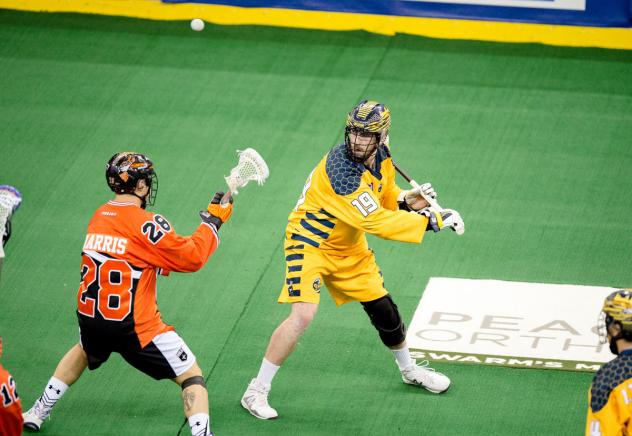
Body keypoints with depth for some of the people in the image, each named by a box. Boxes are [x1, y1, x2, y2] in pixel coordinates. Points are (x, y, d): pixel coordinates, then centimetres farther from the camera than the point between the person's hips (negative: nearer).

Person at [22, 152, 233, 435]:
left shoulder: (99, 216, 5)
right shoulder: (145, 223, -16)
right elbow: (191, 257, -16)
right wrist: (213, 221, -6)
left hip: (90, 316, 7)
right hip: (134, 326, -7)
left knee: (84, 350, 40)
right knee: (191, 376, 1)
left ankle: (38, 412, 44)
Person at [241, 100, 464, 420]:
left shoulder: (381, 156, -7)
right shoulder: (340, 169, -34)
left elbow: (385, 195, 11)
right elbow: (377, 221, -35)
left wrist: (406, 200, -12)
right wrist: (432, 221, -33)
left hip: (350, 247, 8)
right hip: (310, 243, -8)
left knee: (384, 309, 14)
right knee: (303, 315, -23)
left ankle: (410, 370, 41)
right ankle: (256, 392, -12)